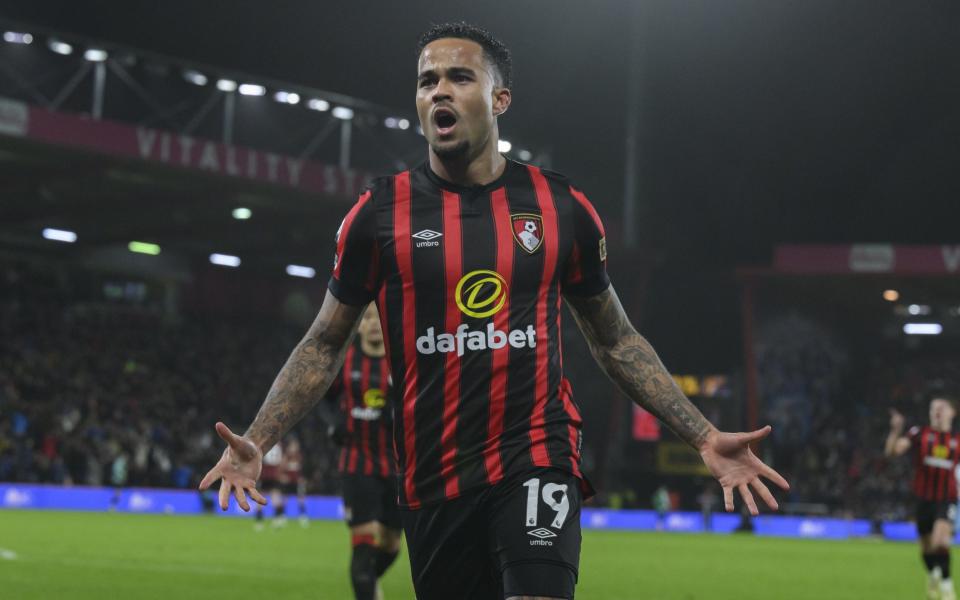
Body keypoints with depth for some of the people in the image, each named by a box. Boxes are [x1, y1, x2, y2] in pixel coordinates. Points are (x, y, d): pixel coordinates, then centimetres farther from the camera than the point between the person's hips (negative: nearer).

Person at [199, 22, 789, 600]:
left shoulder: (563, 207, 3)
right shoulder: (380, 212, 1)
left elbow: (616, 340, 14)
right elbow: (325, 345, 9)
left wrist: (705, 436, 6)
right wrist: (257, 442, -5)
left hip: (537, 460, -1)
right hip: (433, 482, 1)